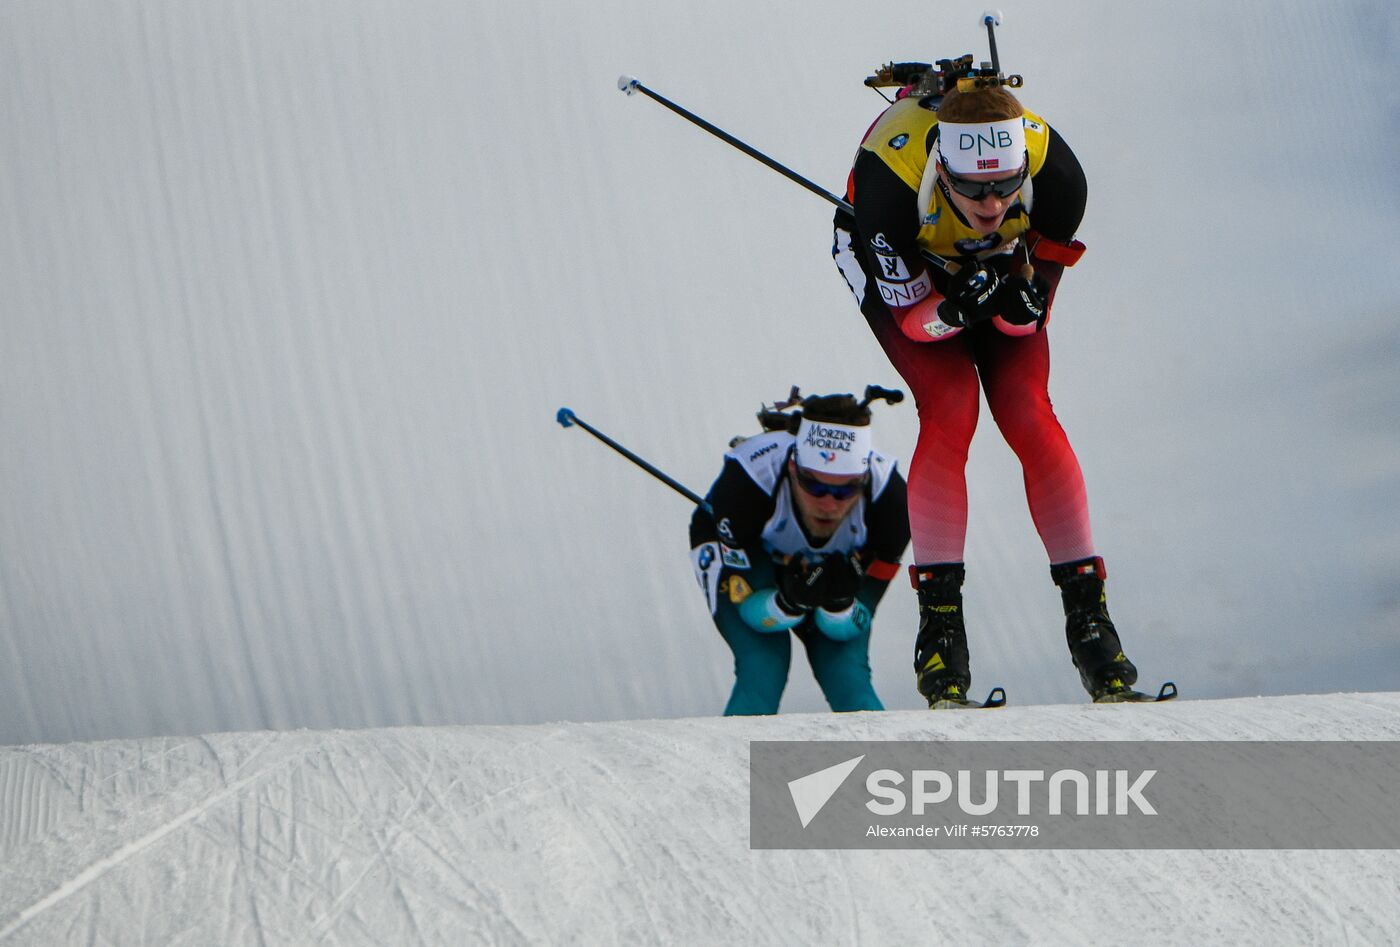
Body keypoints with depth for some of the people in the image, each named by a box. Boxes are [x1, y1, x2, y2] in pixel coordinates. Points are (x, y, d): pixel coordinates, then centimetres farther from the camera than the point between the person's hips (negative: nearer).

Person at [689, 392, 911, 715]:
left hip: (834, 571, 2)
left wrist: (840, 603, -43)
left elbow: (851, 627, -21)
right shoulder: (750, 476, -39)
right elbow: (751, 612, -27)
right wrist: (789, 604, -47)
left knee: (848, 680, -16)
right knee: (762, 672, -24)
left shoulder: (887, 493, -33)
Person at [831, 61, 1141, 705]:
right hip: (901, 269, -2)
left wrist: (1016, 295, -44)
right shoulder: (891, 173, -41)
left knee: (1027, 414, -16)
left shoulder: (1055, 172, -35)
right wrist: (957, 305, -48)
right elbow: (911, 317, -28)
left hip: (1002, 264, 2)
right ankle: (939, 621, -14)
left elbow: (1028, 315, -21)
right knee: (949, 411, -22)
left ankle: (1087, 613, -9)